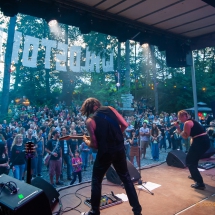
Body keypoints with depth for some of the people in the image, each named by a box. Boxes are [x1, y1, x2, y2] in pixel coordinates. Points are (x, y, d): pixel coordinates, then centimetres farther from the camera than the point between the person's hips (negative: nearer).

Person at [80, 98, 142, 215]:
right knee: (126, 178, 20)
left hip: (105, 153, -4)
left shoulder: (90, 120, -10)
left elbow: (94, 144, -11)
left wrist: (86, 141, 10)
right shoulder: (110, 109, 2)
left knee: (96, 181, 16)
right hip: (119, 149, 5)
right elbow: (125, 125, 2)